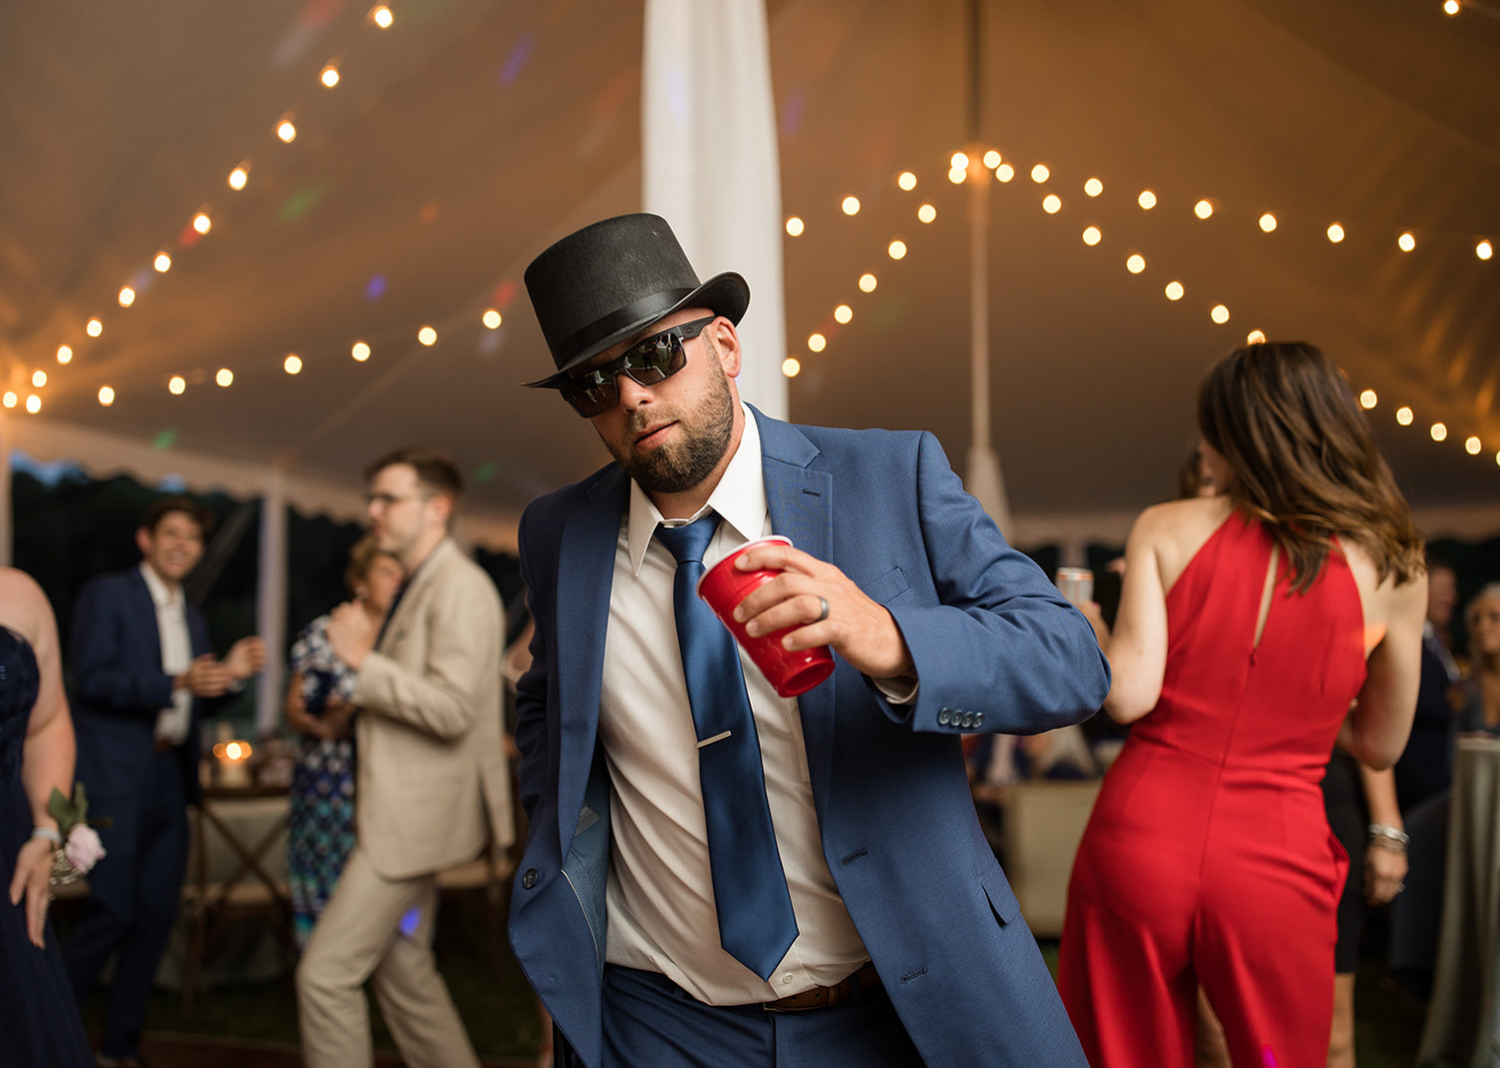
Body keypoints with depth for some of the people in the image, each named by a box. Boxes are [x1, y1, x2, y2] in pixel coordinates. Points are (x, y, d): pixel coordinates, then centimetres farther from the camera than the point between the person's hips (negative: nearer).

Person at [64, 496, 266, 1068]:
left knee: (157, 915, 6)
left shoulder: (193, 618, 18)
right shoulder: (107, 594, -3)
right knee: (113, 911, -9)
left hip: (169, 779, 7)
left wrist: (230, 672, 2)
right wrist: (178, 682, -25)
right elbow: (93, 680, -14)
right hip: (115, 777, -7)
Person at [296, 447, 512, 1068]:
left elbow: (451, 708, -24)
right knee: (404, 972, 16)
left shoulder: (460, 587, -14)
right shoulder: (418, 586, 17)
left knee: (326, 974, -8)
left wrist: (364, 661, -19)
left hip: (417, 813, -10)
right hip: (400, 810, 10)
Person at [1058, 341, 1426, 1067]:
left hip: (1140, 838, 0)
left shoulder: (1165, 530, -2)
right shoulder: (1390, 565, 2)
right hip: (1278, 859, 1)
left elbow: (1128, 695, -12)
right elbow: (1381, 745, 11)